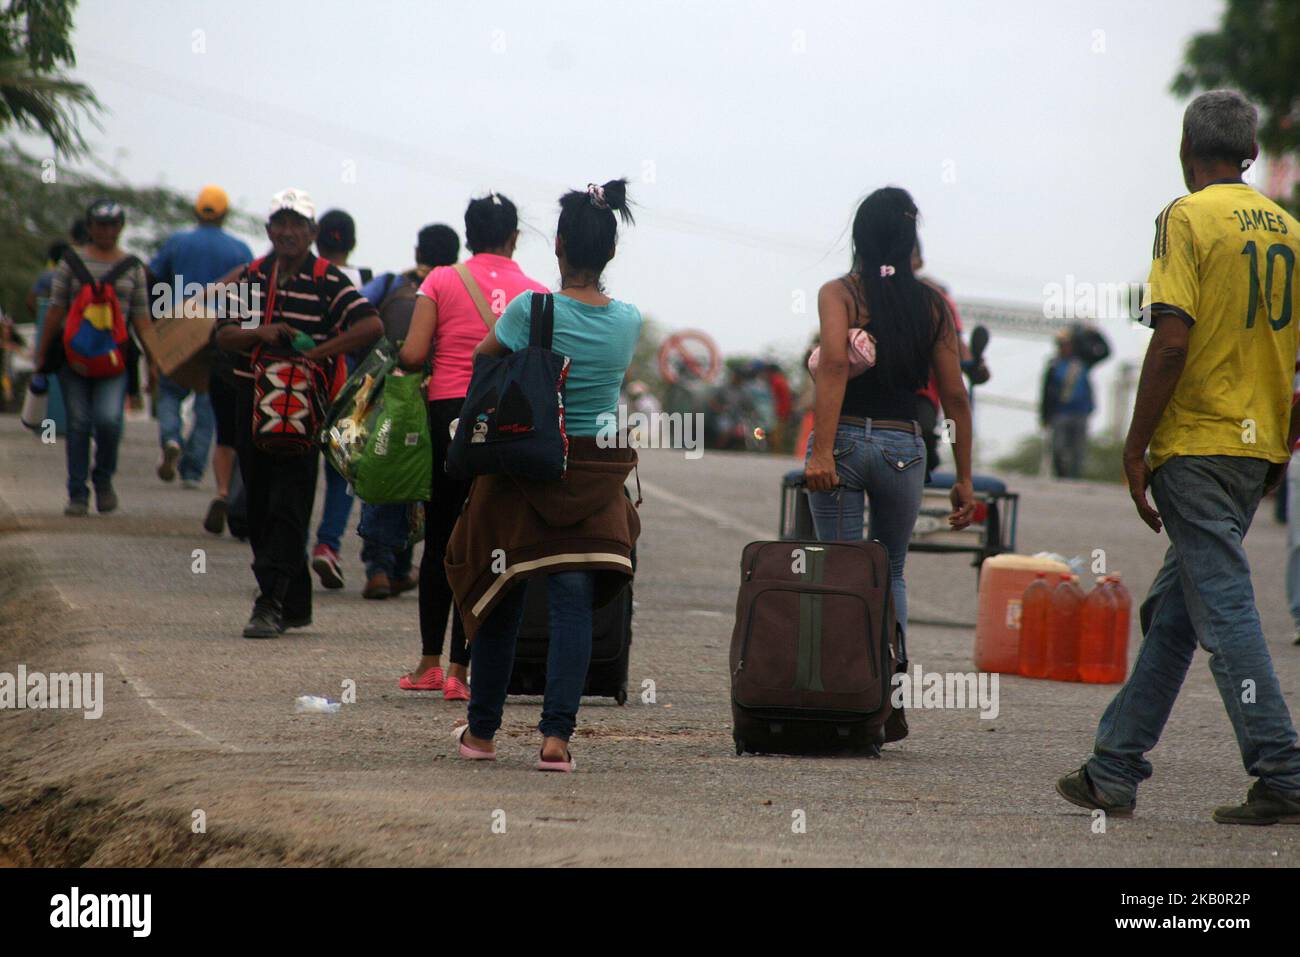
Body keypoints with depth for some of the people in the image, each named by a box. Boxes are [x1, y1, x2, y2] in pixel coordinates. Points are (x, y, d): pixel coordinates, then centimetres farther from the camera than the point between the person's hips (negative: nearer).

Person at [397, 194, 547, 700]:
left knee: (440, 539, 13)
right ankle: (460, 667, 0)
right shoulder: (536, 293, 2)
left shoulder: (441, 282, 0)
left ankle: (430, 662, 17)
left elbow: (412, 355, -6)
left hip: (448, 411, 0)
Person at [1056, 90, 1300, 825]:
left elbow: (1174, 338, -17)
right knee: (1173, 612, 13)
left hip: (1196, 444, -7)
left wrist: (1136, 447, -12)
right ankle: (1115, 771, 18)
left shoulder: (1188, 219, -8)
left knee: (1224, 608, -6)